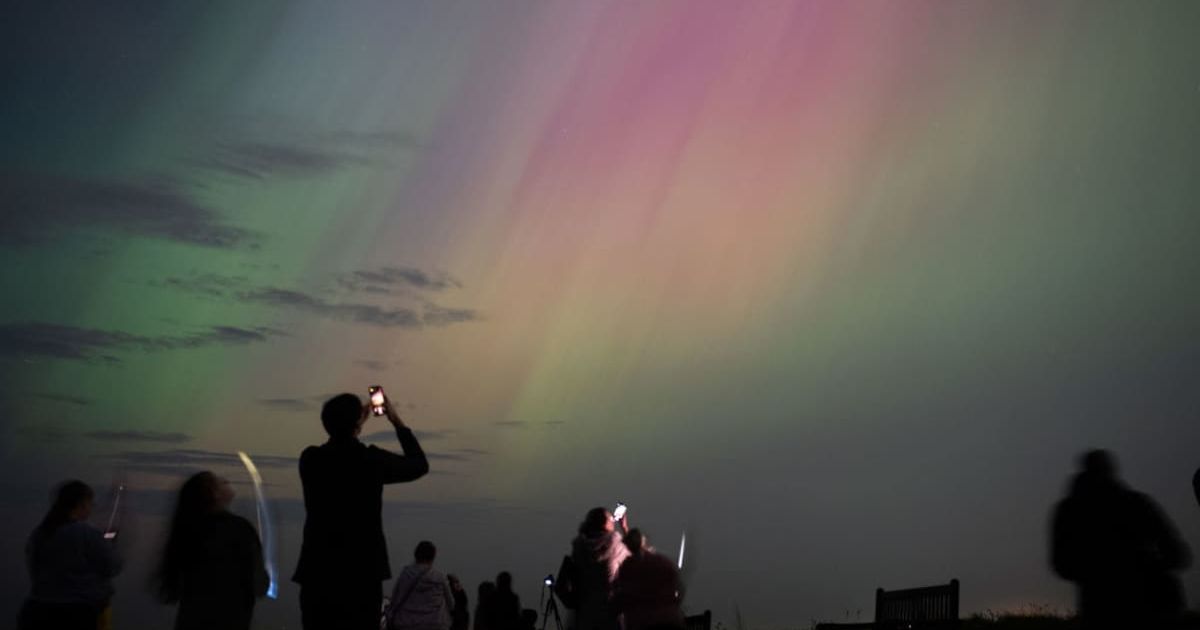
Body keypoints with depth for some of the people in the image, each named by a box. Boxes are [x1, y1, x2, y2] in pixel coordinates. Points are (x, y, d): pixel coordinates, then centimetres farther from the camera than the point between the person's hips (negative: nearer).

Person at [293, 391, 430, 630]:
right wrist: (397, 421, 19)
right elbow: (420, 465, 12)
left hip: (317, 571, 3)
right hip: (363, 571, -3)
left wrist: (356, 422, 30)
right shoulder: (372, 459, -6)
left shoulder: (310, 459, 2)